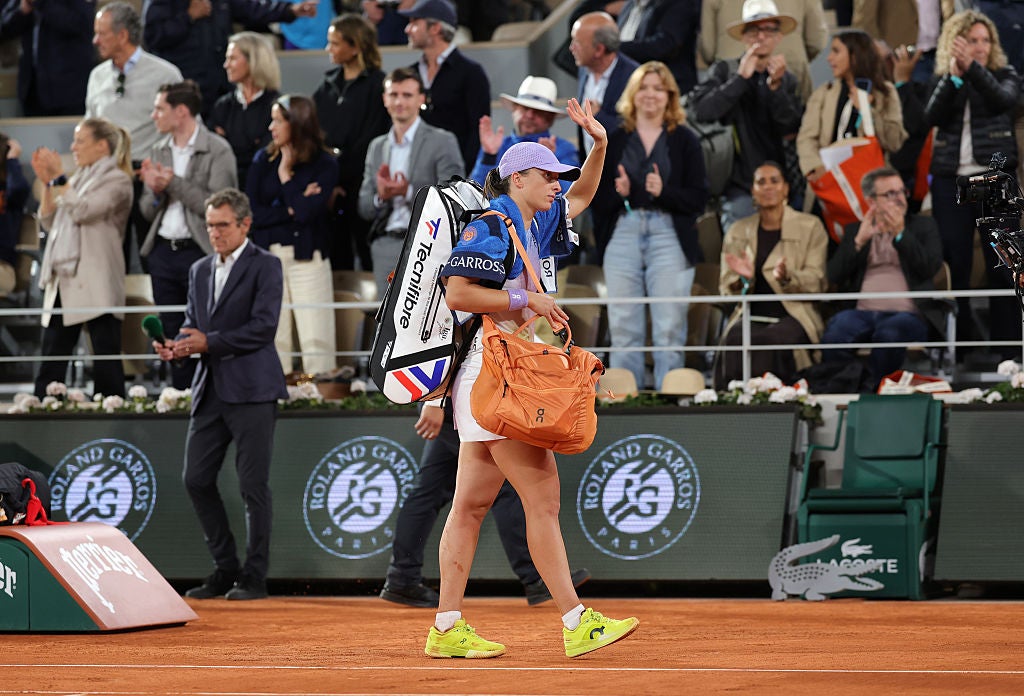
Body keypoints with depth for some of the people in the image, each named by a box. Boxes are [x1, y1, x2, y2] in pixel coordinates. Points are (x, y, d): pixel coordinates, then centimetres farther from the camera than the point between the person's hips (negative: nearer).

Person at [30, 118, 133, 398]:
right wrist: (47, 184, 8)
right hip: (63, 280, 8)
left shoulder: (116, 180, -2)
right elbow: (48, 223, 18)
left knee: (106, 356, -4)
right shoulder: (78, 179, 21)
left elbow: (82, 211, -16)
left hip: (96, 285, -7)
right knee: (51, 361, 5)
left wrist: (59, 177, -9)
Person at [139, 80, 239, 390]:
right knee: (173, 334, 9)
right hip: (163, 251, 6)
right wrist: (155, 191, -5)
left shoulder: (218, 150, -6)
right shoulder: (160, 151, 14)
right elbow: (148, 211, 16)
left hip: (199, 251, -6)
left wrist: (174, 184, -15)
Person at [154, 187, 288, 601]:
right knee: (196, 479, 4)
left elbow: (263, 327, -13)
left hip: (251, 391, -7)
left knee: (253, 485, -3)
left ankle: (254, 577, 5)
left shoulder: (265, 267, -4)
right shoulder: (200, 271, 17)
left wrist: (209, 342, -18)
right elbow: (193, 325, 19)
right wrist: (176, 346, -3)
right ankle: (226, 570, 15)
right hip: (210, 390, 7)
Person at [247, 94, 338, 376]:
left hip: (307, 256, -3)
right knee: (272, 339, 0)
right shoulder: (264, 160, 9)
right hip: (268, 255, 3)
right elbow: (252, 213, 0)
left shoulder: (324, 164, 0)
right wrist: (291, 209, -8)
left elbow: (307, 212, -14)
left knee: (315, 339, -6)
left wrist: (286, 175, -4)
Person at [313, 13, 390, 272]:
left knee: (369, 260, -4)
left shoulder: (377, 84, -4)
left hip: (359, 186, -5)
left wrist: (340, 180, -12)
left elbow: (370, 140, -9)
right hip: (330, 191, 5)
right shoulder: (328, 85, 14)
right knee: (336, 258, 5)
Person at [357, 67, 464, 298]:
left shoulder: (442, 142, 0)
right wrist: (381, 196, -7)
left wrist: (409, 192, -18)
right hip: (386, 249, 5)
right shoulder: (377, 146, 17)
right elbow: (365, 210, 16)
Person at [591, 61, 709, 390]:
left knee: (669, 329, -6)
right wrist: (618, 193, -10)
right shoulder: (614, 141, 13)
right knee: (623, 328, 0)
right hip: (623, 236, 2)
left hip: (669, 237, -2)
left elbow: (698, 199, 0)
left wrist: (663, 192, -15)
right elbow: (599, 205, 10)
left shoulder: (684, 140, 7)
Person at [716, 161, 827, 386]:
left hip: (794, 316, -2)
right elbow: (726, 288, 12)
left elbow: (816, 283, 1)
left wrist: (787, 277, -20)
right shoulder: (738, 232, 16)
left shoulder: (810, 227, 8)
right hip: (752, 315, 2)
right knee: (736, 339, -34)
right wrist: (744, 279, -11)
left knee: (771, 340, -37)